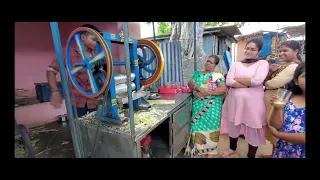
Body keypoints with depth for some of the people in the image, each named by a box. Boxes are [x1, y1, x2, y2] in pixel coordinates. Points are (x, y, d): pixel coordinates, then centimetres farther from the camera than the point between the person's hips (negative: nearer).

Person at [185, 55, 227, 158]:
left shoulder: (218, 76, 2)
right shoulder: (197, 73, 15)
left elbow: (223, 89, -9)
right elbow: (190, 84, 3)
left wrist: (208, 93, -17)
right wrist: (199, 88, -17)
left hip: (211, 107, -3)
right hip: (198, 106, 4)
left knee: (210, 128, -3)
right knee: (199, 127, 6)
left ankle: (211, 154, 10)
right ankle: (202, 151, 23)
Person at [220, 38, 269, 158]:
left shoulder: (263, 63, -1)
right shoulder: (236, 64, 6)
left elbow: (257, 81, -19)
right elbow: (228, 82, -9)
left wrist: (237, 79, -9)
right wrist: (248, 84, -16)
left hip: (252, 103, -3)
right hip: (234, 101, 3)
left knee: (253, 130, 12)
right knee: (233, 126, 19)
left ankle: (251, 155, 37)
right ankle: (232, 148, 45)